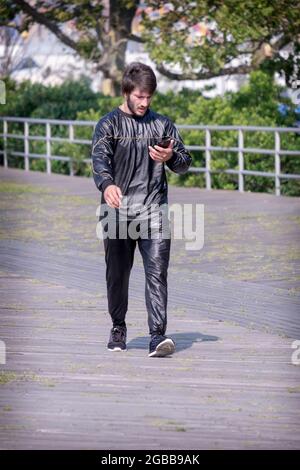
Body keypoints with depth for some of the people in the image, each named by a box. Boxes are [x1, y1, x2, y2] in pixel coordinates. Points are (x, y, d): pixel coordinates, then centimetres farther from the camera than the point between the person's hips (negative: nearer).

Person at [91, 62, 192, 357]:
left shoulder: (162, 124, 13)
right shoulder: (109, 124, 4)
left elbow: (185, 164, 14)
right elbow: (99, 159, -13)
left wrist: (170, 157, -10)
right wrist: (107, 185, -34)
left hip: (154, 208, 1)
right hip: (118, 210, -1)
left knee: (157, 272, -11)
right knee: (117, 274, 8)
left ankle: (158, 336, -17)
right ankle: (118, 328, 27)